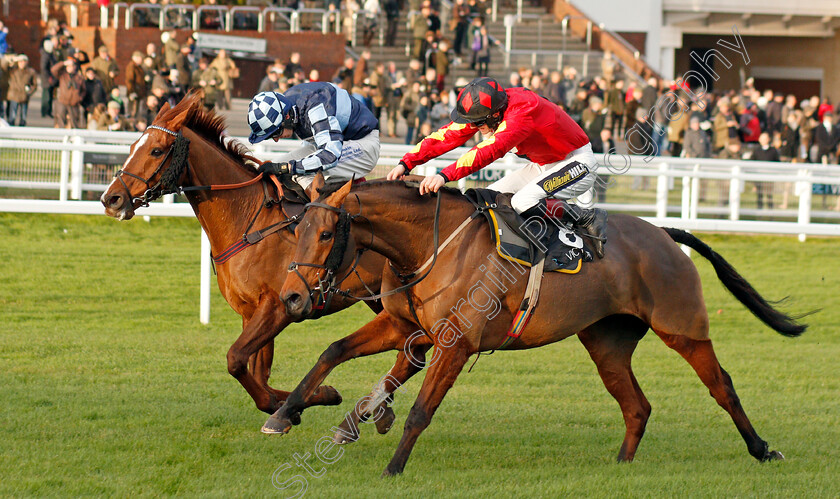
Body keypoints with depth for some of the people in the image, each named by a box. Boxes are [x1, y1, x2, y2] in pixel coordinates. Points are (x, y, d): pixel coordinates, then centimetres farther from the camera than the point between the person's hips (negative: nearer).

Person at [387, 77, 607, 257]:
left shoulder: (522, 111, -35)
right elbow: (447, 135, -8)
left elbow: (489, 150, -46)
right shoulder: (483, 110, -10)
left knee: (522, 203, -29)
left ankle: (587, 218, -13)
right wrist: (406, 163, -18)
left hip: (576, 163, -10)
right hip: (542, 165, 10)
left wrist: (445, 175, -54)